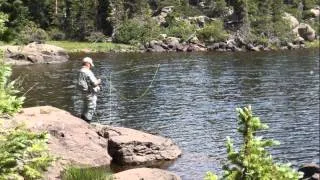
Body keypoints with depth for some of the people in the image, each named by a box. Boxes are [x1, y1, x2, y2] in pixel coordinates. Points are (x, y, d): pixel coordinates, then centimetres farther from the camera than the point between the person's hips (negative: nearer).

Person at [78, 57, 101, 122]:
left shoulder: (80, 72, 6)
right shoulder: (88, 72, -23)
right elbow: (94, 83, -26)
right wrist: (98, 81, -3)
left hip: (84, 93, 9)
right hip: (90, 94, -9)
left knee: (85, 109, 23)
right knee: (90, 110, 1)